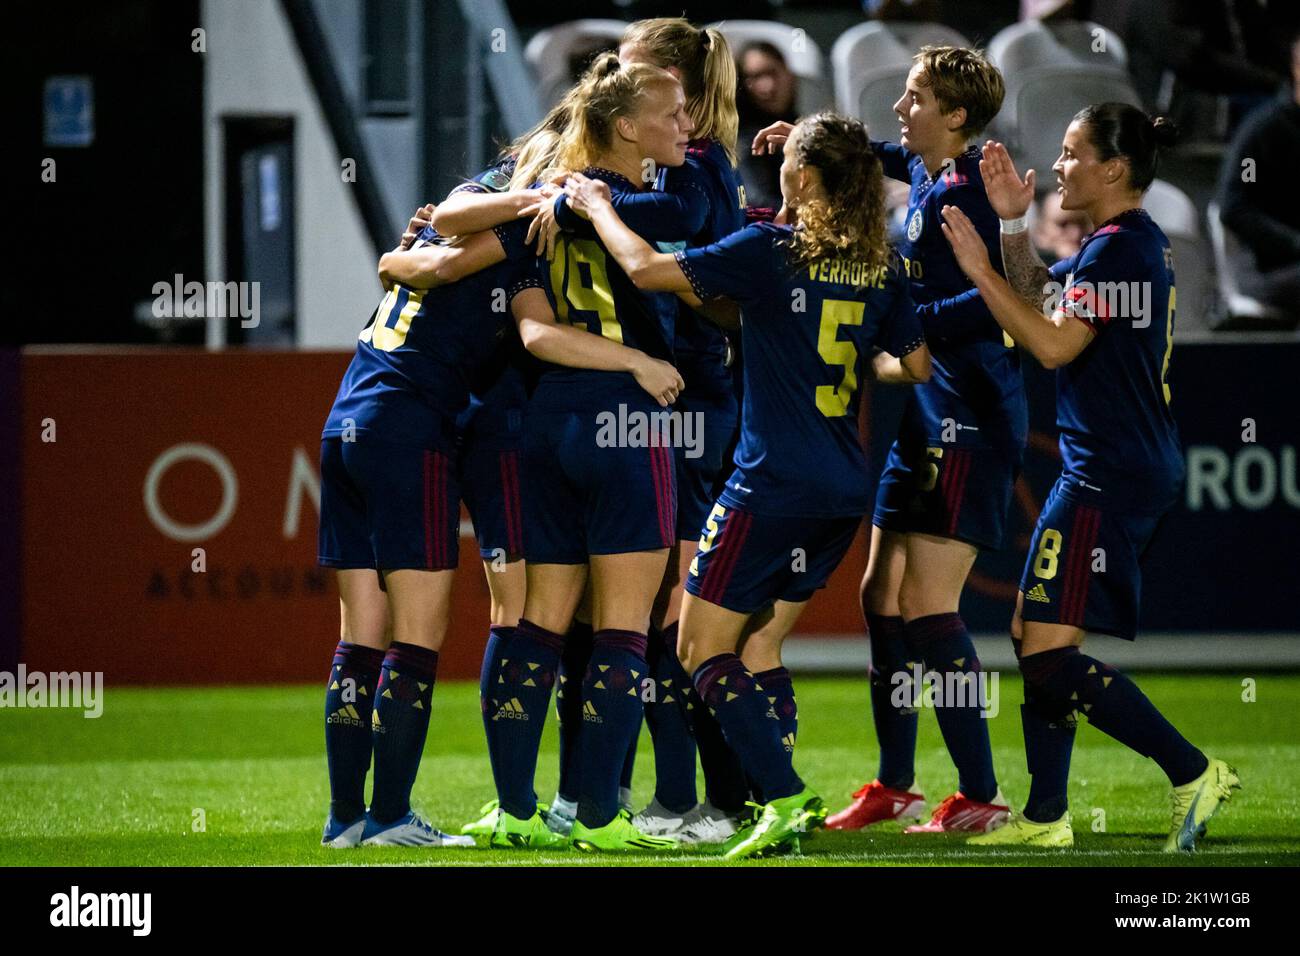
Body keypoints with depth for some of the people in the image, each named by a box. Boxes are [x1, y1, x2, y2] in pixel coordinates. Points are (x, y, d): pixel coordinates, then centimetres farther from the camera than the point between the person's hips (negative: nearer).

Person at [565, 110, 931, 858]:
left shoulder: (772, 250, -12)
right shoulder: (881, 269, 5)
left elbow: (647, 268, -13)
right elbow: (915, 366, 15)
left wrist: (597, 206, 2)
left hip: (772, 486, -7)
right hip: (843, 490, 7)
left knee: (702, 651, 1)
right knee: (758, 645, 19)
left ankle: (788, 797, -13)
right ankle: (779, 801, 13)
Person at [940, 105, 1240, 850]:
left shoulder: (1120, 249, -16)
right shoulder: (1138, 244, 16)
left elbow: (1054, 342, -21)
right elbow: (1041, 297, 26)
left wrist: (980, 268, -15)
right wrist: (1014, 226, 14)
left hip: (1109, 478, -11)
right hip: (1136, 472, 11)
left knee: (1051, 655, -12)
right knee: (1036, 638, 15)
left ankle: (1194, 773, -11)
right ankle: (1046, 816, 19)